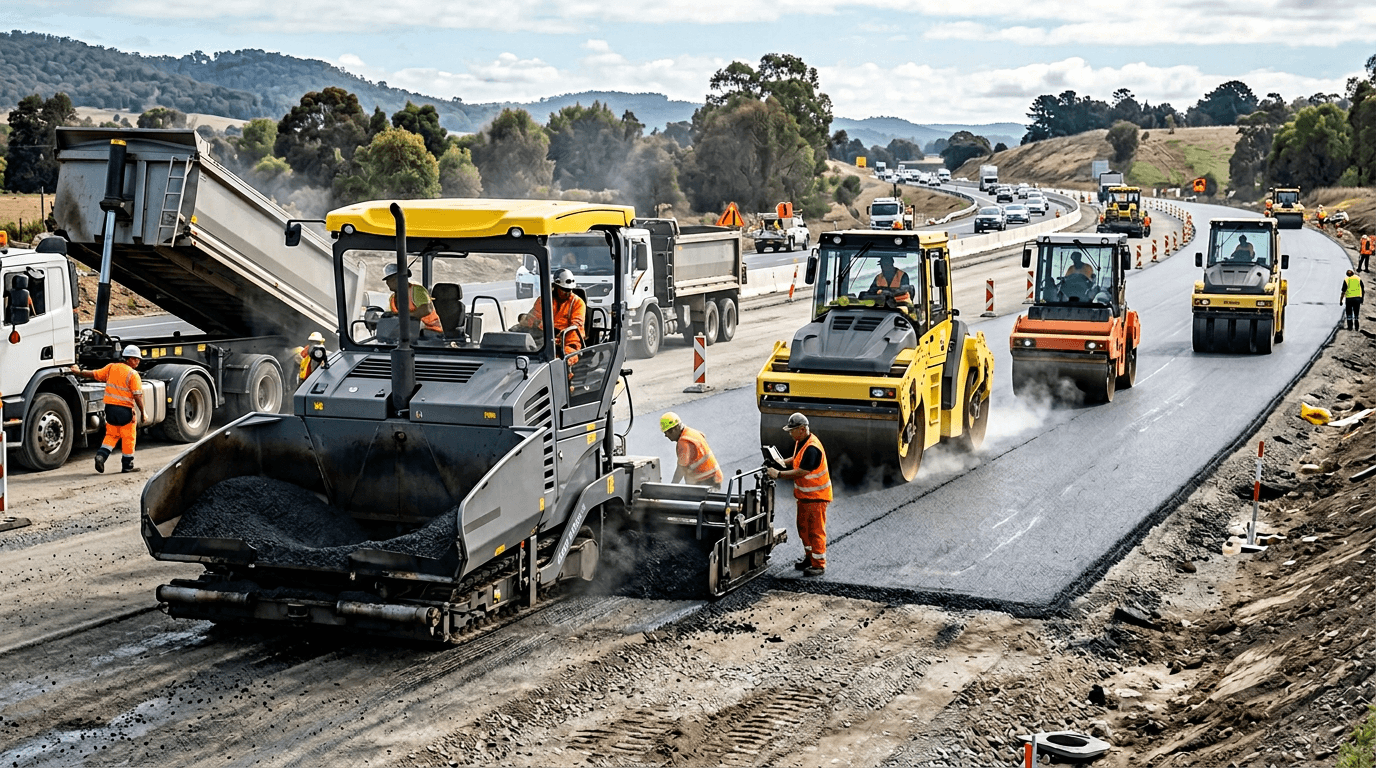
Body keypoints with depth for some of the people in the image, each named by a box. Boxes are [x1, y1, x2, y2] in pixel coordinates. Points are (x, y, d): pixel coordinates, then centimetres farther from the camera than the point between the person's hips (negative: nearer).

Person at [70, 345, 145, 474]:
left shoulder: (111, 368, 4)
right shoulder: (133, 374, -11)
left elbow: (94, 374, 11)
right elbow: (137, 396, -14)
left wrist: (79, 372, 26)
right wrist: (143, 412, -7)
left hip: (110, 407, 6)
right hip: (125, 410, -6)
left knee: (111, 435, 19)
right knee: (128, 438, 6)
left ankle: (101, 455, -2)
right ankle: (127, 465, 13)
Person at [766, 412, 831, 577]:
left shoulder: (812, 448, -28)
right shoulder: (800, 442, 4)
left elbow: (801, 472, -31)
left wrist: (778, 474, -25)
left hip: (816, 496, -10)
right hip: (804, 495, 10)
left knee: (816, 530, -3)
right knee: (803, 527, 19)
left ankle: (819, 565, 4)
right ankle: (809, 557, 33)